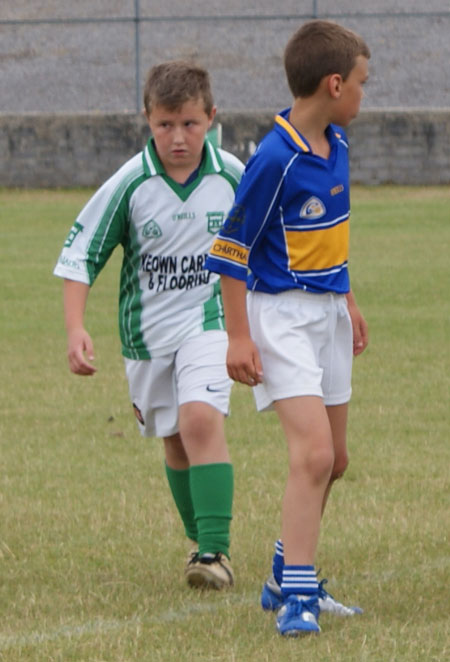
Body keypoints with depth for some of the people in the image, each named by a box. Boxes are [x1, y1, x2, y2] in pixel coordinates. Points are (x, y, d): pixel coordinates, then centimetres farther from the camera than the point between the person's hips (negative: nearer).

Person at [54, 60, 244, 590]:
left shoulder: (232, 177, -9)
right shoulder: (130, 185, -13)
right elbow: (80, 254, -6)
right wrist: (75, 329, -16)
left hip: (209, 321, -2)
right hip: (146, 330, 2)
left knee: (201, 420, -23)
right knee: (175, 442, 13)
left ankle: (215, 549, -23)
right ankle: (200, 542, 33)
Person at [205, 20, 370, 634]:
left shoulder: (336, 144, 6)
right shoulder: (275, 159, -20)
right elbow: (231, 249, -16)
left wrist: (348, 302, 26)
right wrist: (239, 337, -17)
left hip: (328, 312, 9)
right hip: (282, 313, -9)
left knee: (333, 459, 14)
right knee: (314, 453, -19)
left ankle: (287, 579, 29)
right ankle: (297, 600, -16)